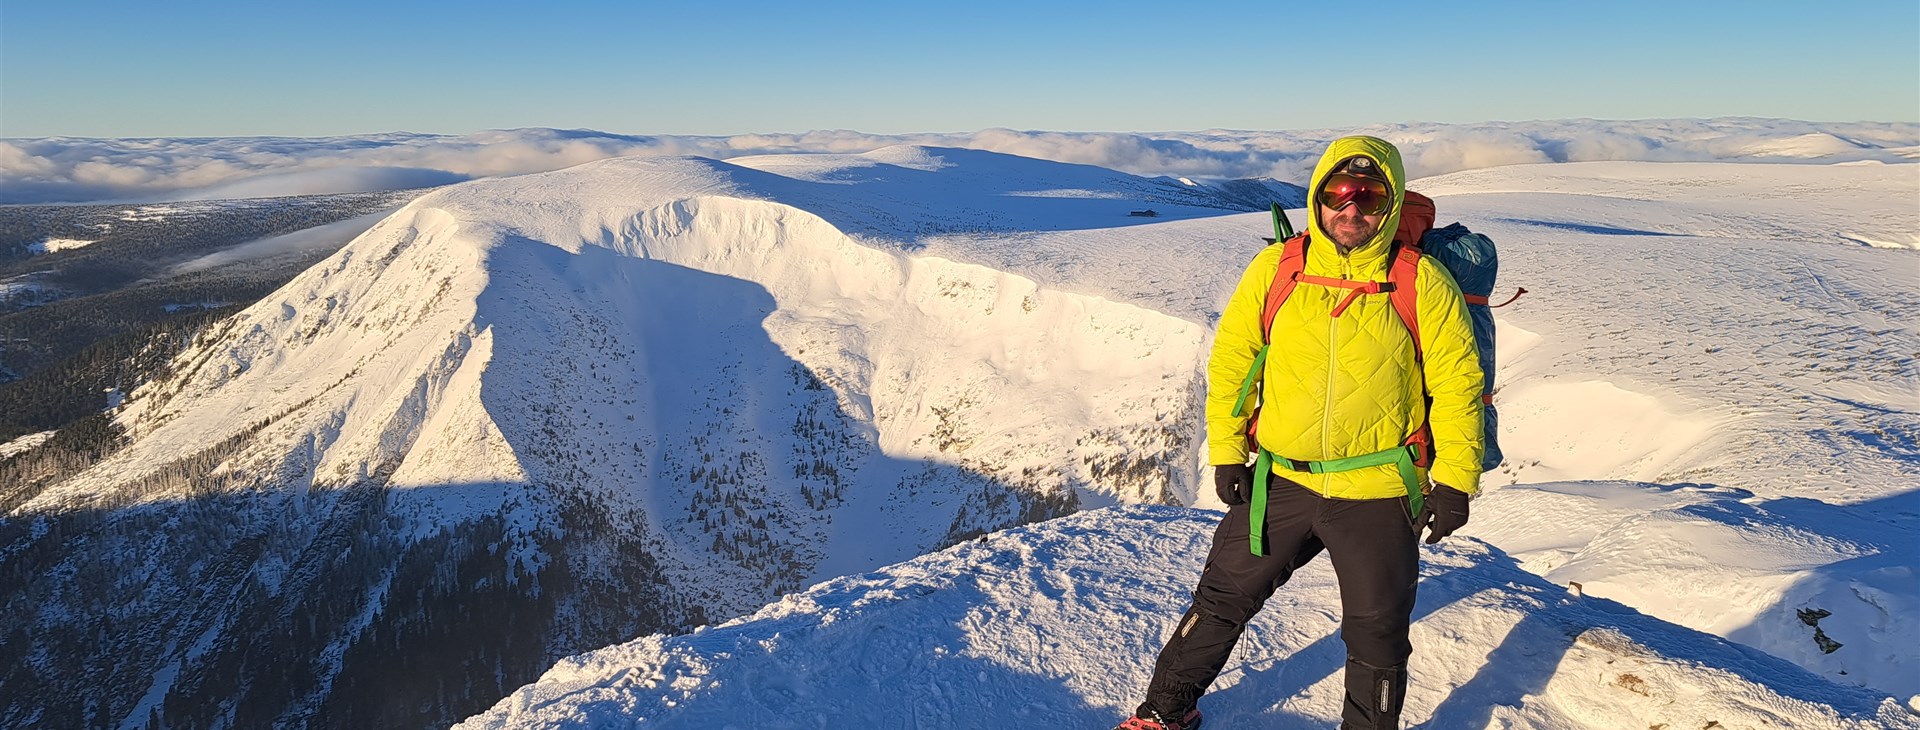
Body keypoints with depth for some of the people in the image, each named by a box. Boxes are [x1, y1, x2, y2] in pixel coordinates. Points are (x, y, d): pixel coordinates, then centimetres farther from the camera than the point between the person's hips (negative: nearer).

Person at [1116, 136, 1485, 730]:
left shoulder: (1422, 282, -6)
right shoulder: (1275, 268, -3)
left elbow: (1456, 382, -1)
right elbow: (1231, 357, 4)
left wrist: (1453, 480, -4)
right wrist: (1226, 450, 0)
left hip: (1378, 494, -1)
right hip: (1280, 482, 2)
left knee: (1377, 635, 13)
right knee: (1222, 600, 13)